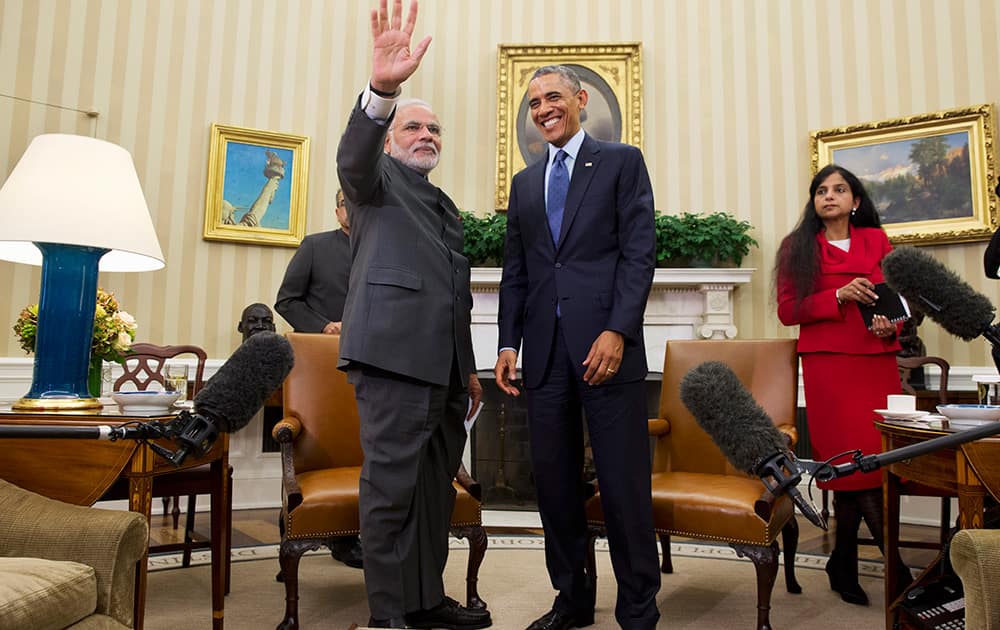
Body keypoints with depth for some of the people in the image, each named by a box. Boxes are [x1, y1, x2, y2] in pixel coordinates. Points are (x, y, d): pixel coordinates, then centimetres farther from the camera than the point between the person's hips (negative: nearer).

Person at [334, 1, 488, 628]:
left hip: (443, 363, 8)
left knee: (436, 485, 12)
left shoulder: (444, 204, 28)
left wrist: (468, 366, 22)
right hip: (395, 352, -8)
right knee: (392, 484, -5)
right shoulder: (379, 180, 8)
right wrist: (381, 90, -37)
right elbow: (353, 159, -18)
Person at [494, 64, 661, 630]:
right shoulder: (525, 182, 20)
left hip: (606, 345, -4)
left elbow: (640, 252, -3)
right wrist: (509, 343, 7)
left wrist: (618, 332, -14)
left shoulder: (622, 161, 6)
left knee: (624, 483, -1)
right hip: (545, 350, 5)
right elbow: (515, 271, 17)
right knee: (554, 480, 9)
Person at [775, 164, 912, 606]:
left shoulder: (877, 241, 15)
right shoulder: (797, 247, 8)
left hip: (877, 362, 3)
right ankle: (895, 565, 3)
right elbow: (788, 310, 1)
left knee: (852, 468, 0)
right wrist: (839, 296, -11)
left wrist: (892, 324, -4)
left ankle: (844, 565, 16)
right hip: (828, 365, -2)